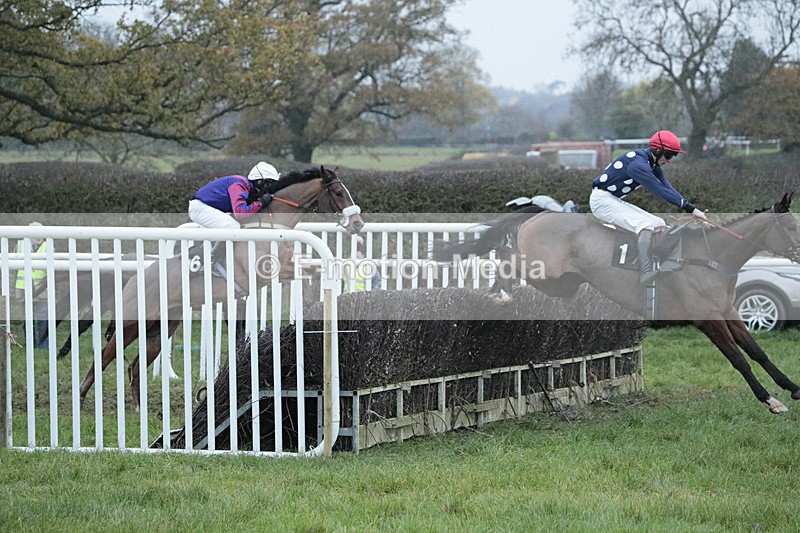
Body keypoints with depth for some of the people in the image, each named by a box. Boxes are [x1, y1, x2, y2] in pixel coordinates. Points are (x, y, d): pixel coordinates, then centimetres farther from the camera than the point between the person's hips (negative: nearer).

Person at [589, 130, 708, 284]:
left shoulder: (653, 163, 7)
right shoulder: (638, 163, -25)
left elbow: (668, 188, -1)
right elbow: (660, 191, -29)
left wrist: (690, 208, -15)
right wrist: (689, 207, -31)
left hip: (616, 202, 11)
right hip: (602, 200, -11)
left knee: (659, 225, 6)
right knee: (646, 224, -28)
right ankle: (646, 272, -35)